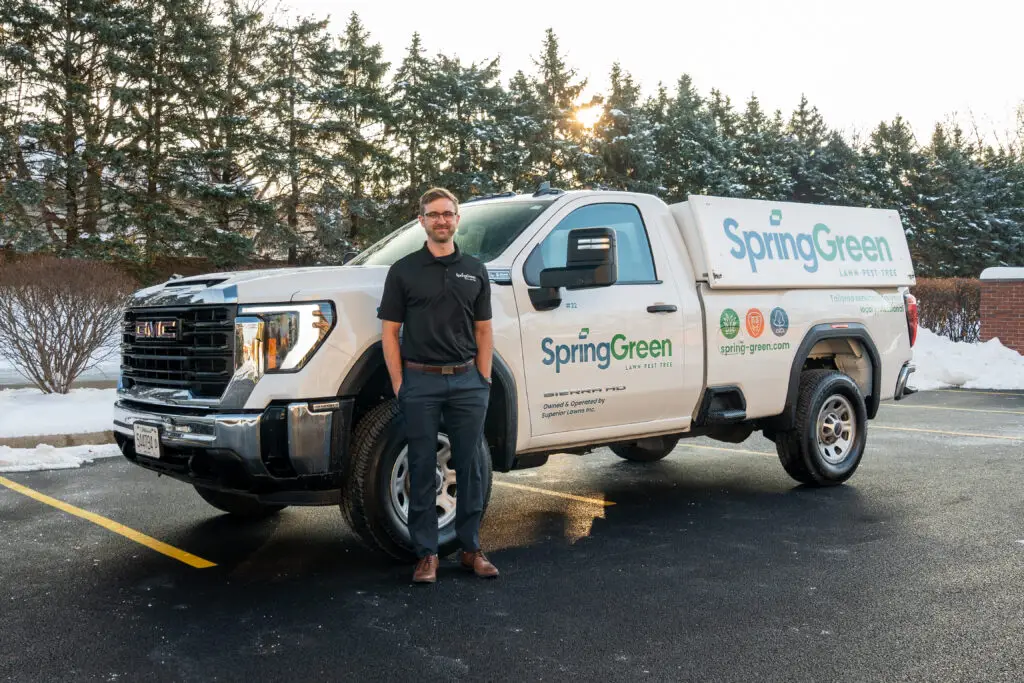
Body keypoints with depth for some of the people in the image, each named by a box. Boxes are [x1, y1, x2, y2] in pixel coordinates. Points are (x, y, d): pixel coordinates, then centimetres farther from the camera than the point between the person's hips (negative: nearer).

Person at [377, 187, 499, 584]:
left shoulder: (474, 270, 10)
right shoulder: (404, 271, 2)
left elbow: (483, 331, 11)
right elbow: (390, 331, 2)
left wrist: (483, 381, 3)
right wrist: (399, 384, -6)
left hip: (467, 381, 2)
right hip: (419, 382, -2)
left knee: (470, 468, 7)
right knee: (422, 470, 3)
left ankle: (470, 548, 18)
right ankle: (426, 553, 13)